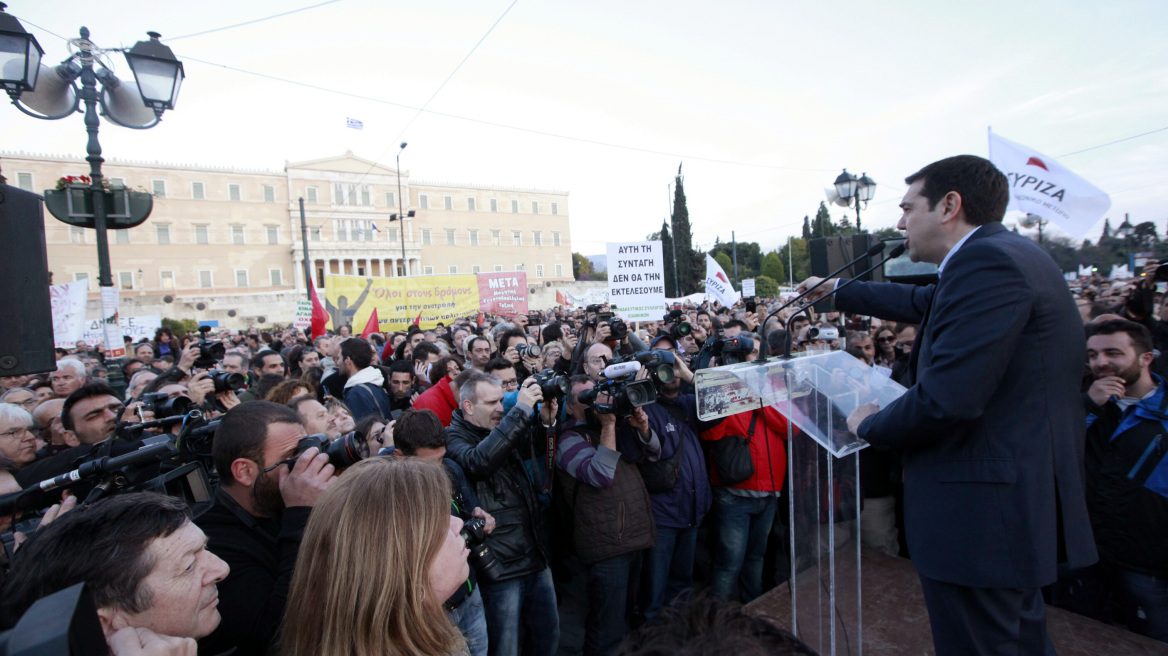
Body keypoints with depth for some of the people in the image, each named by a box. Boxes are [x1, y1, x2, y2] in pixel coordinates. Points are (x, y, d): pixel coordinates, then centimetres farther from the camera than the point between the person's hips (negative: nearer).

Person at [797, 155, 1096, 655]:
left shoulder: (987, 261, -21)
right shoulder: (1004, 256, 11)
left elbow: (945, 399, -28)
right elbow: (920, 303, 26)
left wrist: (870, 426, -9)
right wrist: (835, 292, 36)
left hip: (980, 518, -10)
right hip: (1022, 504, 10)